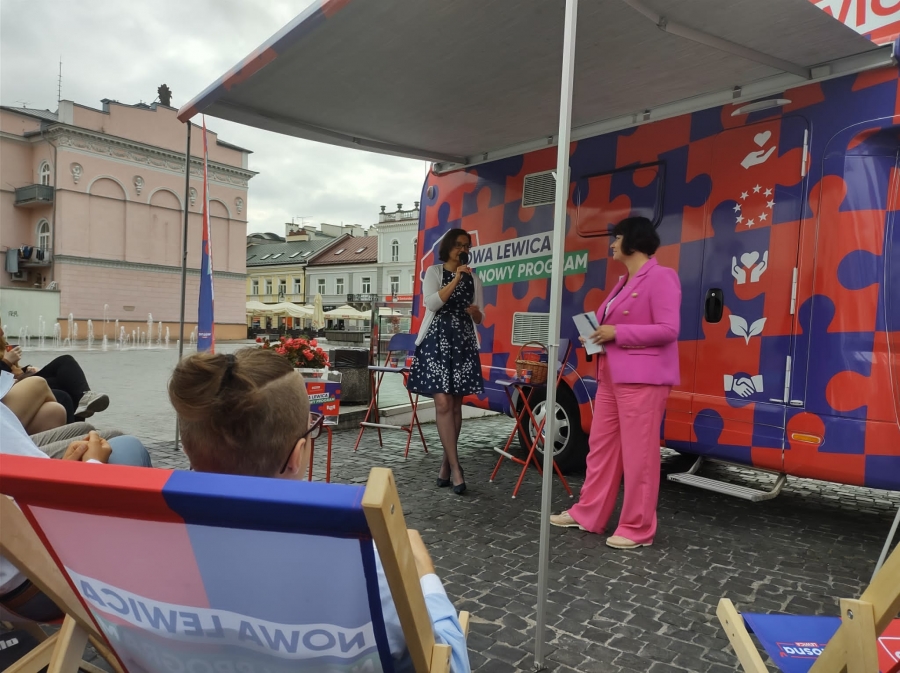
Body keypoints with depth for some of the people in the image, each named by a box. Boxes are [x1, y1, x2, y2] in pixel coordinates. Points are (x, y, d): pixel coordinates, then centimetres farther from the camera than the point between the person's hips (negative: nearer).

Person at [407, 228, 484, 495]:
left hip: (464, 343, 4)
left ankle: (446, 464, 14)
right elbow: (431, 303, -12)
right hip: (437, 341, -3)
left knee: (455, 405, 4)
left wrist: (476, 312, -9)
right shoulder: (433, 272, 5)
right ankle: (456, 467, -9)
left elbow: (480, 319, 14)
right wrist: (455, 280, -18)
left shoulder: (474, 279, 13)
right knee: (443, 403, -11)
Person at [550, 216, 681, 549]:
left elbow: (668, 329, -17)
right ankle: (587, 514, 24)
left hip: (642, 378, -10)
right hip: (612, 375, 10)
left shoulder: (660, 277, -9)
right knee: (600, 446, 13)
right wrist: (598, 334, 5)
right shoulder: (625, 281, 20)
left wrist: (617, 333, -16)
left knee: (638, 454, -1)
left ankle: (637, 529, 11)